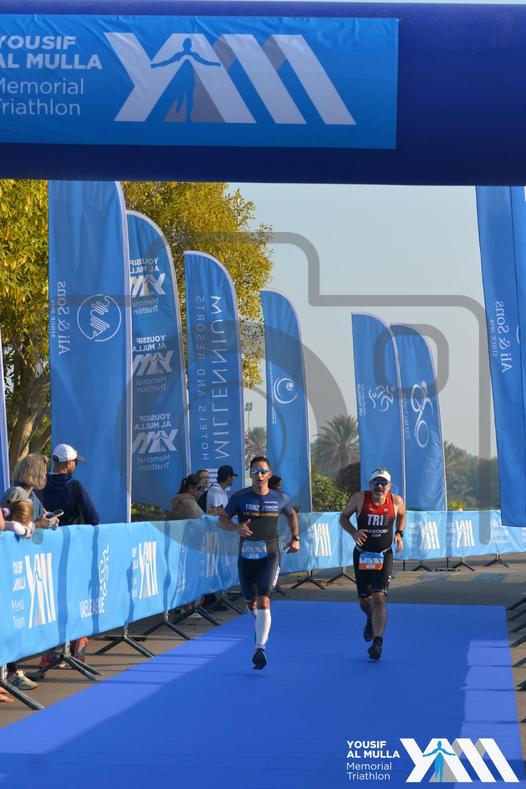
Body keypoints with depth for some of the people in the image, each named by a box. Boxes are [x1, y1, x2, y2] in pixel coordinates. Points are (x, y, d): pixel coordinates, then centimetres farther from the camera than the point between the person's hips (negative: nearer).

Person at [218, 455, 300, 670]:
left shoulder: (280, 498, 1)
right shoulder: (239, 498, -3)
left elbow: (291, 514, 22)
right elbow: (222, 519, 1)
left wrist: (295, 537, 11)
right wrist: (236, 527, -20)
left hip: (270, 555, -1)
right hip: (246, 556, 1)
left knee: (263, 600, -18)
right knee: (251, 602, 13)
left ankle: (260, 648, -22)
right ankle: (261, 624, 49)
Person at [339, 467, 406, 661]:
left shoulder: (396, 501, -7)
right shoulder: (359, 498, -10)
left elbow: (401, 515, 15)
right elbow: (343, 517, 2)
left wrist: (399, 533, -2)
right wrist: (353, 532, -17)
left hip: (384, 556, -1)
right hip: (362, 555, 1)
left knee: (379, 598, -16)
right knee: (364, 600, 12)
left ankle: (377, 642, -15)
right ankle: (371, 620, 48)